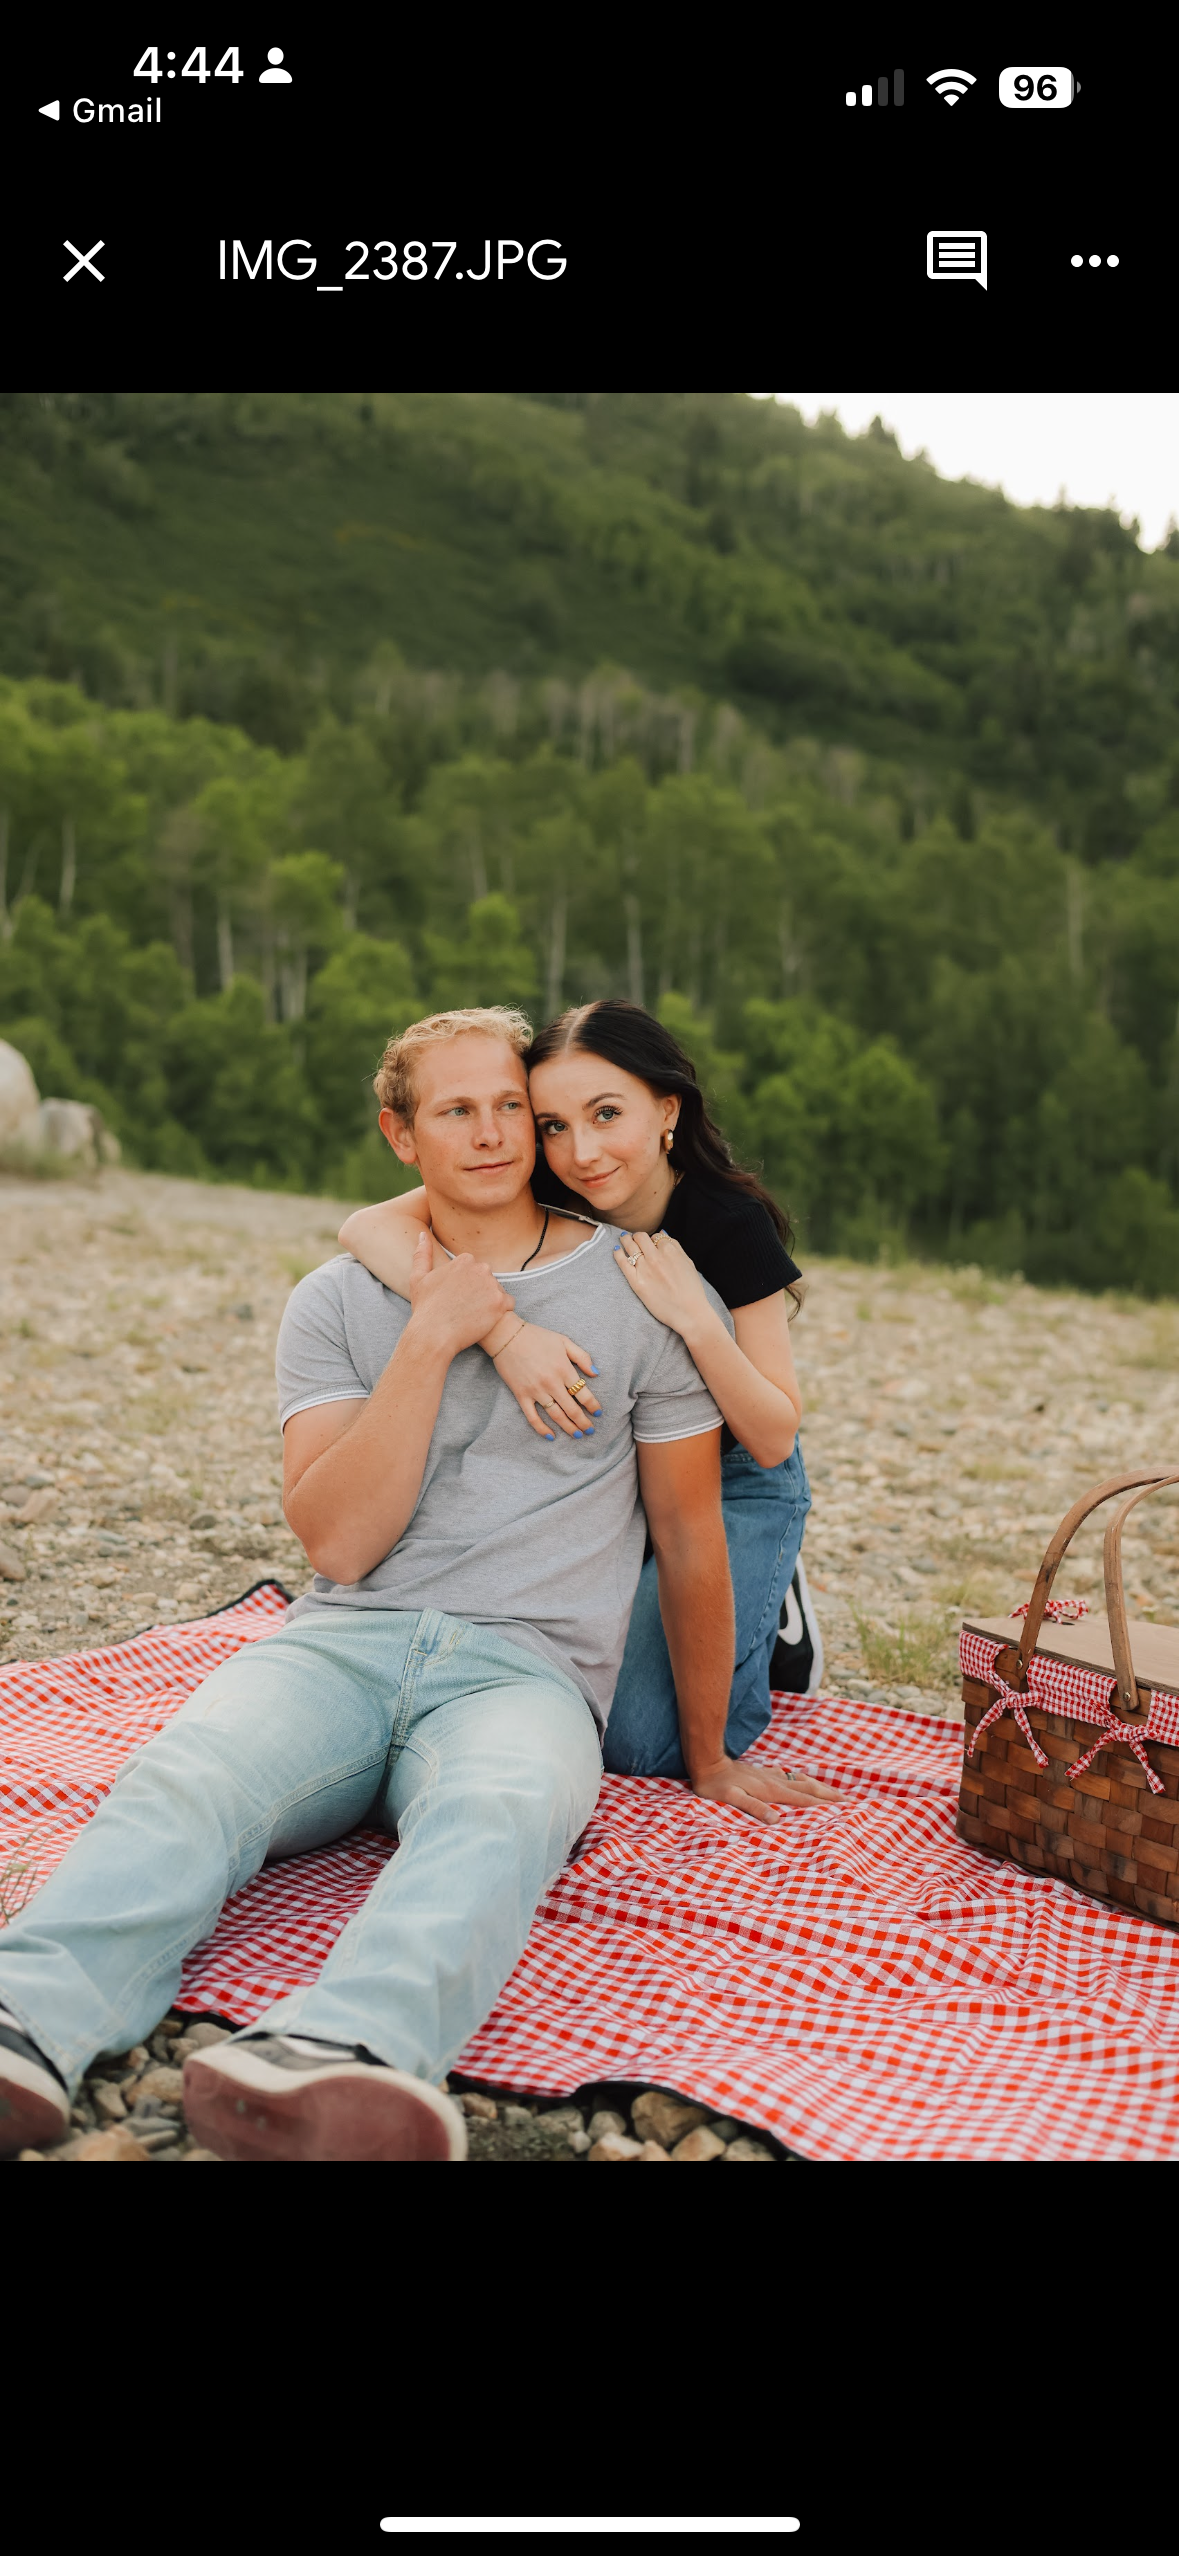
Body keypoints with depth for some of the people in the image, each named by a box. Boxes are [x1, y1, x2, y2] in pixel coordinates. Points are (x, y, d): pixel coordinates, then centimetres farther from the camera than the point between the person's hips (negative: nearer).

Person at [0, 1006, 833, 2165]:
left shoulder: (642, 1294, 7)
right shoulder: (338, 1303, 11)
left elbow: (690, 1542, 13)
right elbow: (339, 1544, 0)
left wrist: (706, 1757, 19)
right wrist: (429, 1341, -7)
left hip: (528, 1669, -2)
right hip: (345, 1639, 2)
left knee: (500, 1808, -39)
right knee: (183, 1782, -32)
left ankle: (340, 2052, -63)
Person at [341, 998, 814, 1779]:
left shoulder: (730, 1224, -25)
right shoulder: (542, 1193, -18)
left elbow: (771, 1439, -21)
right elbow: (369, 1226, -33)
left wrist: (695, 1318, -37)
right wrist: (503, 1330, -45)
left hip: (730, 1483, -3)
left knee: (641, 1743, -12)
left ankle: (769, 1612, 14)